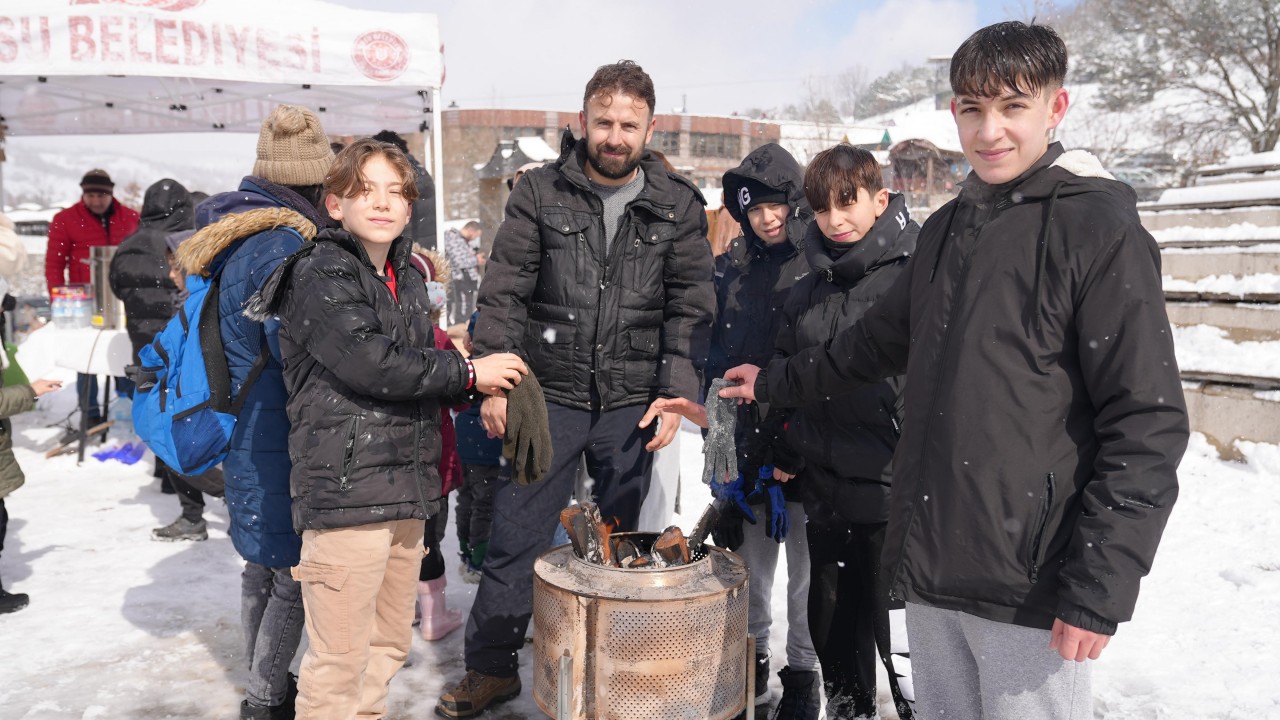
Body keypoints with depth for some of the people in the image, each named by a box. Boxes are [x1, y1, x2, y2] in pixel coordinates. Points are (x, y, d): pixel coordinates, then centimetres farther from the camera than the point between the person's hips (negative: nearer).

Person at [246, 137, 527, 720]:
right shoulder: (320, 277, -9)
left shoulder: (408, 275, 17)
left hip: (405, 488, 8)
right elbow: (370, 362, -21)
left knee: (389, 643, 18)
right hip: (345, 490, -8)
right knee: (341, 656, -2)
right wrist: (467, 372, -11)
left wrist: (475, 390, 4)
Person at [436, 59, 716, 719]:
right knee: (516, 536, 4)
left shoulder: (677, 207, 3)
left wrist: (676, 393, -7)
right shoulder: (539, 194, 1)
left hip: (632, 402, 1)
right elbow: (503, 295, 0)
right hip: (549, 394, 0)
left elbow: (690, 310, 2)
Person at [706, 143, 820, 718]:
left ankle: (802, 671, 24)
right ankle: (751, 654, 33)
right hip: (747, 438, 4)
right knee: (749, 553, 15)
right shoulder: (737, 267, 10)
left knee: (806, 563, 7)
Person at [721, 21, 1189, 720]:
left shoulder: (1100, 229, -10)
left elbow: (1148, 423, -13)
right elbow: (880, 339, 24)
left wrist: (1100, 585, -16)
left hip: (1031, 585, -6)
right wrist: (776, 382, 29)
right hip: (930, 567, 6)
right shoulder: (946, 228, 10)